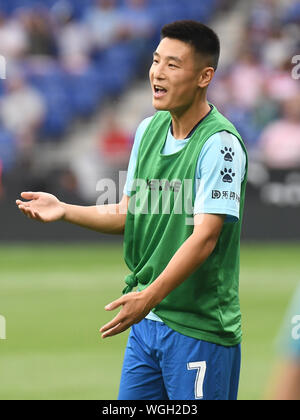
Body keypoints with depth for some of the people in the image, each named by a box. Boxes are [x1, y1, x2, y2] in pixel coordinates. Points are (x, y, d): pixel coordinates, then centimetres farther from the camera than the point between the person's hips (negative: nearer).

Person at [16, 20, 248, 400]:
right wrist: (64, 210, 5)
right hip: (146, 320, 7)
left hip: (199, 329, -7)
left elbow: (204, 238, -23)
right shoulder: (148, 129, 9)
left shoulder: (221, 144, -16)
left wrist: (150, 297, -31)